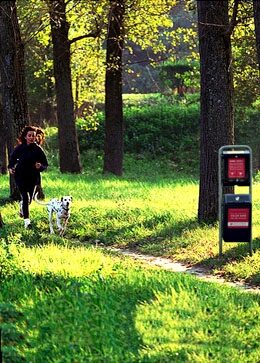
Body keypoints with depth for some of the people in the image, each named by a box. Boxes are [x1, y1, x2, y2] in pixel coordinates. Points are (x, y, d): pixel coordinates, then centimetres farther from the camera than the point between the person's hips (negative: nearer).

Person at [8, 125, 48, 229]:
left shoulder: (38, 149, -6)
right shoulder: (20, 148, -4)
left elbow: (45, 164, -3)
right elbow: (12, 159, 10)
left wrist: (40, 166, -25)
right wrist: (10, 167, -8)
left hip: (33, 177, 2)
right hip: (20, 177, -2)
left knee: (29, 199, 14)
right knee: (25, 198, -14)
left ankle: (22, 206, 50)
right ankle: (26, 220, -11)